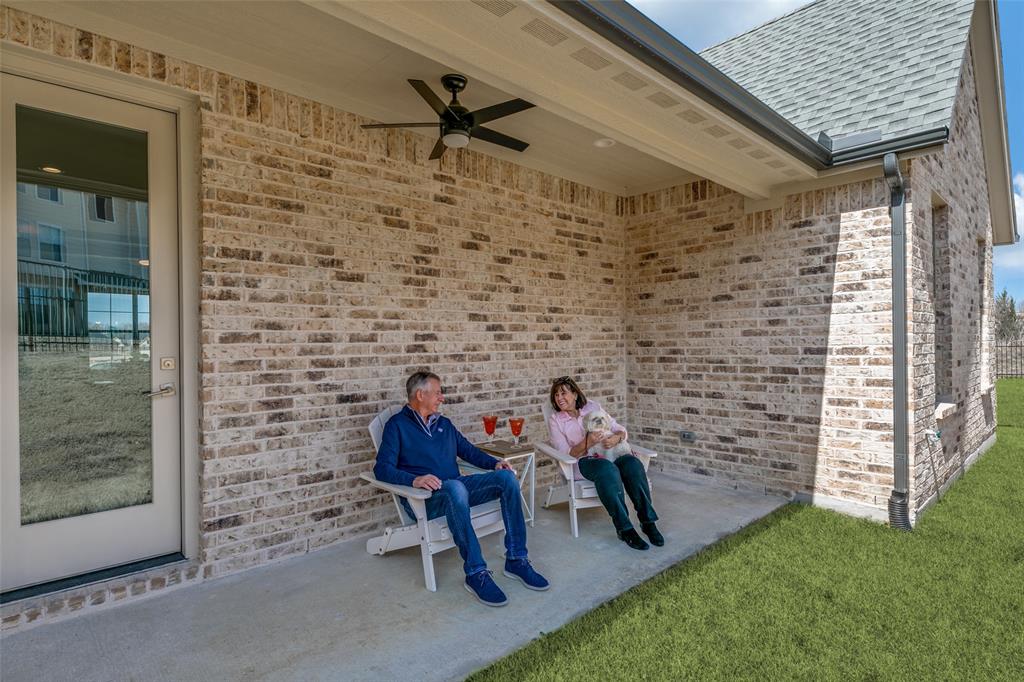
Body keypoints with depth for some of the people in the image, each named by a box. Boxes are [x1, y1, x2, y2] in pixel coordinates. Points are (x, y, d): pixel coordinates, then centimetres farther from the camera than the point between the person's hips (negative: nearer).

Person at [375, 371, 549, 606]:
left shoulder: (444, 423, 21)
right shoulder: (397, 425, 1)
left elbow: (469, 450, 24)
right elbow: (382, 468, -11)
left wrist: (495, 462, 4)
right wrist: (414, 479, -29)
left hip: (456, 487, 6)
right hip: (423, 498, -6)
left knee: (507, 477, -16)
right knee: (455, 487, -40)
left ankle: (516, 560, -15)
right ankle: (476, 573, -34)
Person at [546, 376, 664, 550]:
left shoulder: (593, 407, 11)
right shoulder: (555, 420, 4)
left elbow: (621, 430, 10)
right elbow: (567, 455, -6)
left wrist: (616, 438, -14)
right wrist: (588, 443, -23)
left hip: (608, 454, 3)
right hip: (582, 463, -3)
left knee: (632, 463, -29)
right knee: (607, 468, -36)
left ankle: (648, 521, -24)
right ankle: (624, 528, -33)